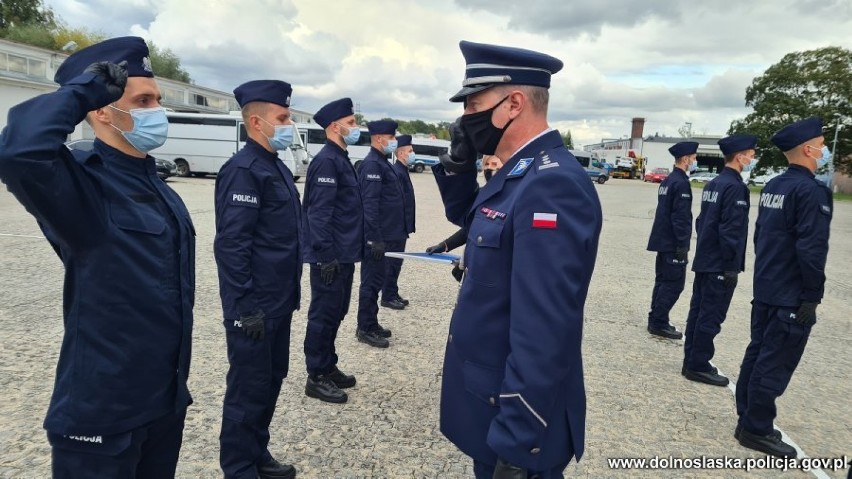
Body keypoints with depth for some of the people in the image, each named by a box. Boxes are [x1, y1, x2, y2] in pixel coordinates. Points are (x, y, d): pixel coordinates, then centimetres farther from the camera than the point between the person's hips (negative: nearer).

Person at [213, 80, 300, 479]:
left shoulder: (277, 167, 12)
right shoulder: (243, 169, -17)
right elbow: (231, 245, -22)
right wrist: (245, 308, -21)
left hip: (278, 302, 9)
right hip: (255, 307, -9)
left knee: (271, 380, 19)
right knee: (249, 389, 5)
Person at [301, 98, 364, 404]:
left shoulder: (341, 159, 15)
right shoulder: (327, 161, -16)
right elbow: (319, 213, -22)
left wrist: (358, 245, 21)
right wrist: (326, 257, -23)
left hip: (344, 254, 10)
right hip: (331, 257, -10)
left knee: (336, 312, 17)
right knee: (324, 314, 1)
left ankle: (328, 368, 31)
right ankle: (317, 378, 13)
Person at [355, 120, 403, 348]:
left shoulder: (382, 162, 16)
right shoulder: (372, 164, -15)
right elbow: (369, 204, -22)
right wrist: (376, 238, -25)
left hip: (386, 235, 10)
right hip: (377, 237, -10)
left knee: (375, 281, 16)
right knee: (372, 282, -1)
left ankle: (371, 324, 27)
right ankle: (365, 329, 9)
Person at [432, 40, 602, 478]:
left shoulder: (552, 185, -27)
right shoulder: (520, 173, 4)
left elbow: (544, 332, -30)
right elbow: (466, 216, 21)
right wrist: (458, 162, 2)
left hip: (515, 413, -9)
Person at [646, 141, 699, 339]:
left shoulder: (668, 181, 13)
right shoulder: (681, 183, -16)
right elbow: (681, 217, -21)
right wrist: (683, 244, -19)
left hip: (663, 241, 10)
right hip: (673, 243, -10)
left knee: (663, 281, 14)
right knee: (674, 284, -4)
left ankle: (656, 320, 20)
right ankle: (659, 323, 0)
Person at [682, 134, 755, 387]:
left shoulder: (713, 184, 12)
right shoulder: (735, 186, -16)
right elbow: (731, 230, -20)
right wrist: (732, 265, -17)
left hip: (704, 260, 9)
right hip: (720, 264, -9)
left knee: (698, 311, 13)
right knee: (711, 316, -1)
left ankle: (691, 361, 21)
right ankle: (698, 366, 7)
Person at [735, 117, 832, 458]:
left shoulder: (773, 186, 10)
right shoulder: (811, 190, -17)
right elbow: (811, 249, -21)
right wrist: (812, 296, -14)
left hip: (765, 290, 9)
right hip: (792, 296, -9)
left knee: (757, 355, 15)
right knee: (775, 365, 0)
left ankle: (747, 420, 25)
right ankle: (756, 430, 10)